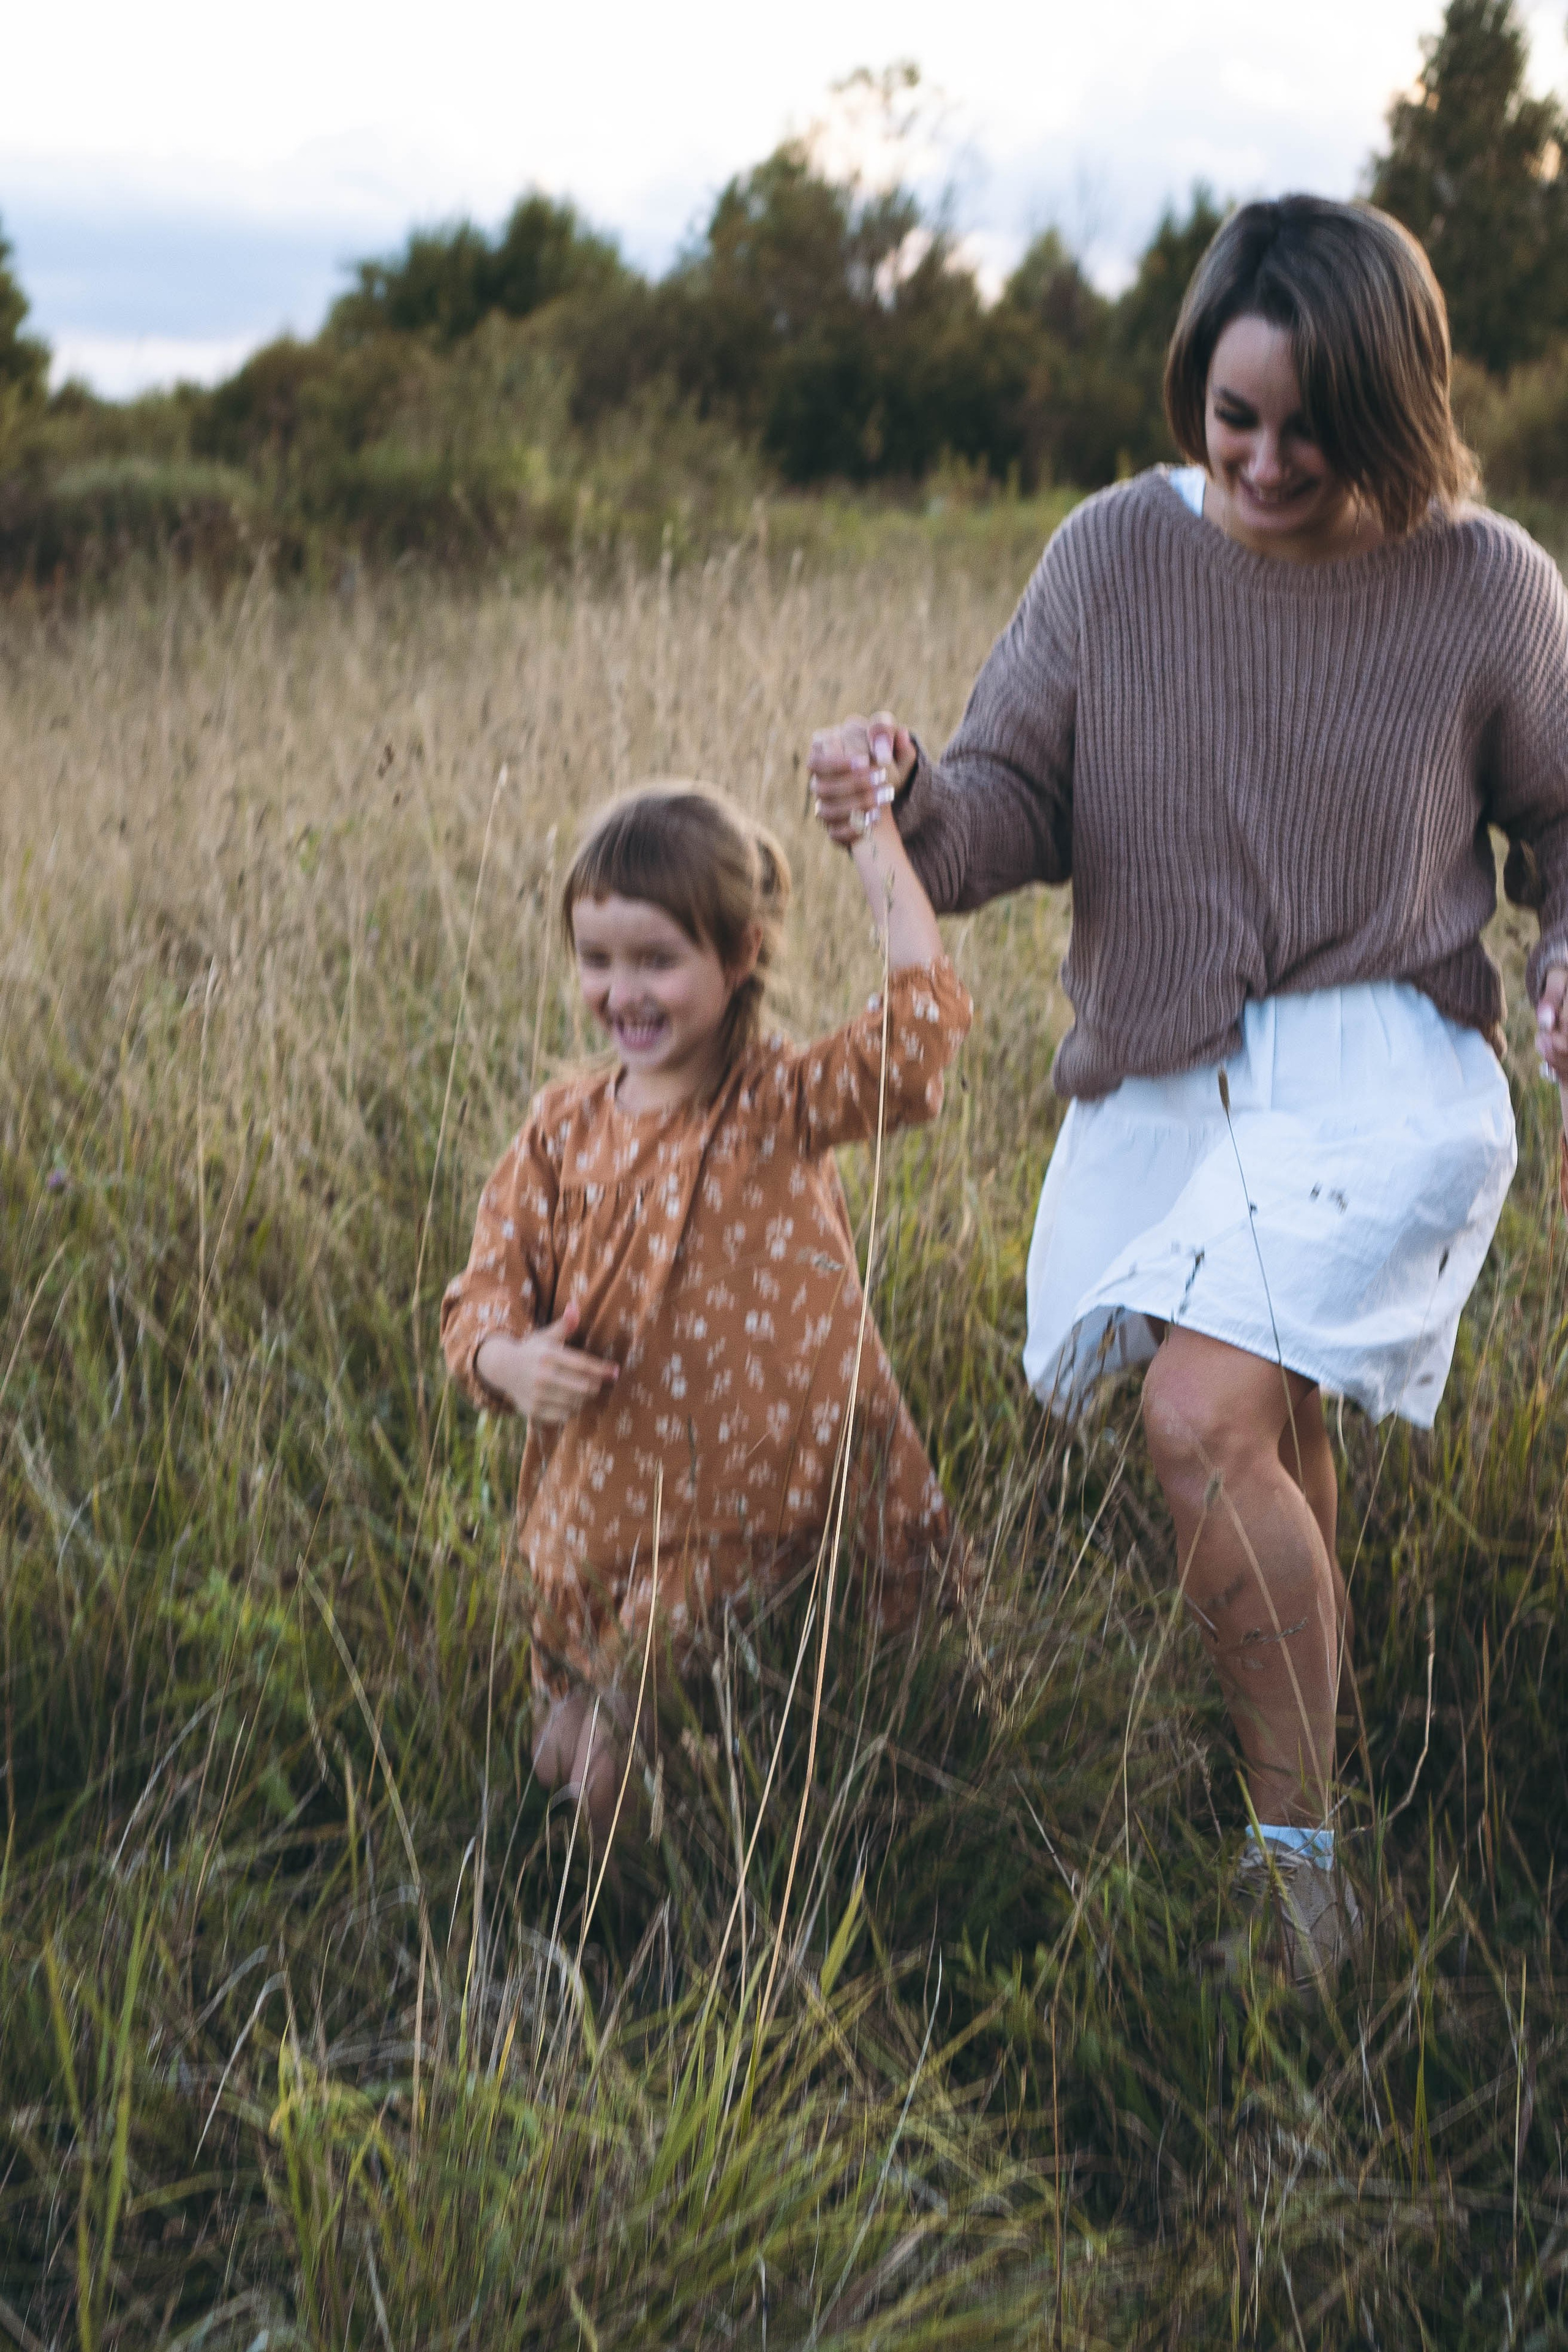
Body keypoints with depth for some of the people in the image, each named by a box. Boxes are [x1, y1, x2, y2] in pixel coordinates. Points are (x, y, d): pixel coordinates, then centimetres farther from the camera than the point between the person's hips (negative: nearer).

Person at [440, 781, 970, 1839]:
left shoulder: (785, 1104, -5)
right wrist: (506, 1359, -18)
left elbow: (926, 1018, -21)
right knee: (569, 1769, 12)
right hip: (606, 1537, 3)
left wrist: (873, 832, -19)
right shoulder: (564, 1129, 4)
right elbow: (488, 1289, 6)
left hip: (779, 1507, -3)